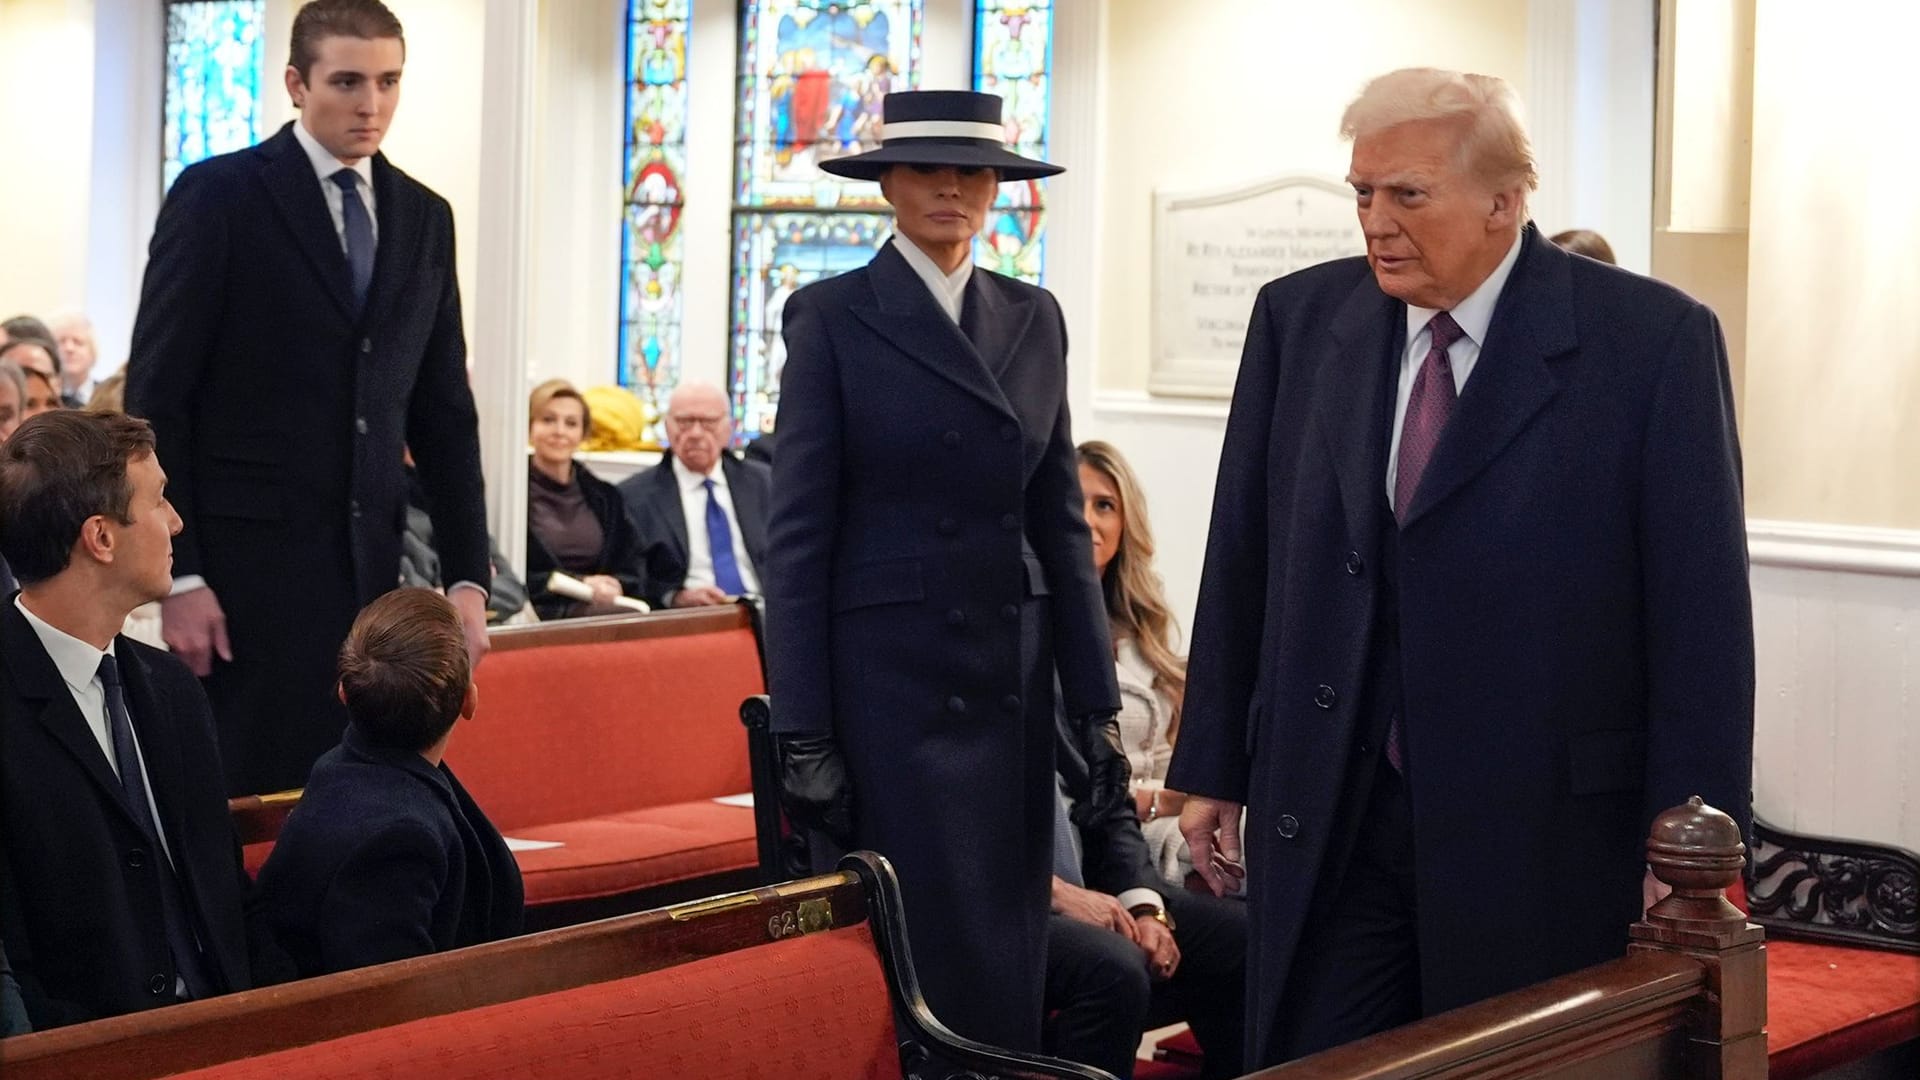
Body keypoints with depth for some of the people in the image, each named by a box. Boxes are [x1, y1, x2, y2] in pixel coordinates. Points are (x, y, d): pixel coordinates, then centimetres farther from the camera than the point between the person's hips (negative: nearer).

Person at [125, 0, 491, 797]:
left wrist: (467, 578, 6)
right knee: (245, 799, -1)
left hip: (368, 566, 4)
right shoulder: (217, 196, -3)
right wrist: (177, 575, -11)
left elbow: (443, 411, 13)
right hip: (246, 562, -4)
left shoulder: (425, 218, 11)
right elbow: (156, 397, -5)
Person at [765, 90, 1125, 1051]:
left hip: (1011, 676, 5)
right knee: (910, 950, -2)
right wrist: (803, 737, -11)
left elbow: (1061, 522, 11)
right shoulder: (833, 317, -3)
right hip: (884, 678, -4)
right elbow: (798, 535, -6)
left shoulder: (1034, 319, 10)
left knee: (1007, 947, 8)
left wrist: (1096, 705, 6)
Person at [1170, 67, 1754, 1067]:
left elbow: (1700, 606, -8)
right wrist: (1212, 768, 10)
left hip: (1543, 827, -3)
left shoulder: (1655, 340, -8)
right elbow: (1242, 561, 9)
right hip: (1322, 823, 3)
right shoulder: (1299, 318, 4)